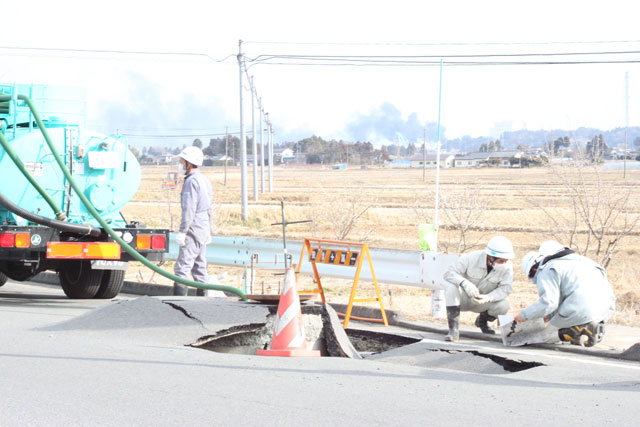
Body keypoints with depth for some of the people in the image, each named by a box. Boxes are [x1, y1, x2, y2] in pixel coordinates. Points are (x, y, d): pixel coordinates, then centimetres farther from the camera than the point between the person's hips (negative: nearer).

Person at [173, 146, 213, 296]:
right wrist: (208, 230, 26)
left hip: (193, 231, -10)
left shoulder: (191, 181, -14)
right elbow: (210, 208, 21)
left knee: (182, 267, -12)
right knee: (200, 268, 12)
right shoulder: (204, 180, 16)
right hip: (203, 230, 10)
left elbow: (189, 209, -20)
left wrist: (182, 232, -20)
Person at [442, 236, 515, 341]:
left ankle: (482, 320, 11)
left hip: (482, 301, 3)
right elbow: (449, 273, -27)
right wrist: (465, 283, -48)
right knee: (450, 284, -34)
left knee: (503, 306, -27)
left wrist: (487, 298, -40)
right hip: (464, 298, -3)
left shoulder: (507, 267, -18)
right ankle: (454, 330, -32)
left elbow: (505, 289, -21)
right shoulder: (472, 258, -26)